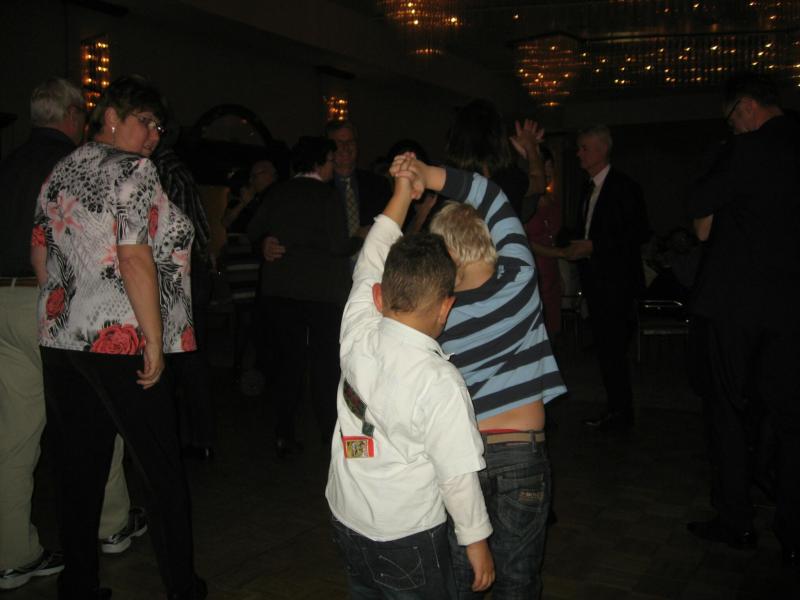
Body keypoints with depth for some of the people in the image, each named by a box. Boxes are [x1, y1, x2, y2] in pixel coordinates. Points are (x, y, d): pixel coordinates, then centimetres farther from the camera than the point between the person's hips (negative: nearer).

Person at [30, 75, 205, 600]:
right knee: (163, 467, 4)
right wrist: (155, 341, -14)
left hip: (61, 339, 8)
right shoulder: (133, 170, -8)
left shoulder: (59, 173, 15)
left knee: (78, 468, 13)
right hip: (121, 342, -8)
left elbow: (40, 256, 18)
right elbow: (135, 262, -17)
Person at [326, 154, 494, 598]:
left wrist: (402, 194, 10)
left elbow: (369, 265, 5)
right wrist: (477, 544, -3)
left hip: (346, 522, 6)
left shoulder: (357, 334, -12)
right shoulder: (440, 382, -26)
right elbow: (458, 477, -18)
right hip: (407, 539, -5)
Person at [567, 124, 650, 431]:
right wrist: (578, 247, 6)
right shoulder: (589, 188, 16)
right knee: (604, 347, 11)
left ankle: (621, 413, 4)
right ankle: (616, 408, 20)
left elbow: (639, 233, -15)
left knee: (612, 348, -7)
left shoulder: (624, 186, -10)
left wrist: (593, 246, -18)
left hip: (616, 281, -8)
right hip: (595, 279, 8)